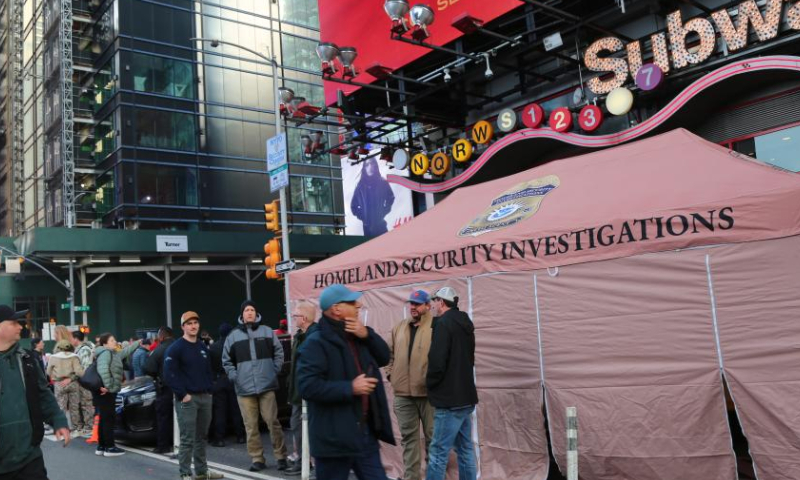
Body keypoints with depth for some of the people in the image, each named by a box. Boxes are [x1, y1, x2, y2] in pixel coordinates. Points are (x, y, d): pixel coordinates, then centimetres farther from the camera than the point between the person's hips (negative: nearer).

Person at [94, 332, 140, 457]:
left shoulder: (114, 354, 18)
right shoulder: (105, 352, -12)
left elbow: (126, 351, 34)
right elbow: (103, 369, -27)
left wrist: (138, 343, 39)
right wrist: (107, 385, -27)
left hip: (109, 391, 10)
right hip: (105, 392, -10)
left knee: (104, 419, 13)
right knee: (109, 419, -6)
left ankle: (101, 447, 19)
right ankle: (110, 447, -3)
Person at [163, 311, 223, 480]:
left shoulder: (203, 347, 15)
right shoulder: (176, 348, -8)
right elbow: (169, 374, -15)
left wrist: (209, 389, 8)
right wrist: (182, 394, -16)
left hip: (205, 397, 7)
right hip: (188, 399, -7)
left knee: (202, 437, 13)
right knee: (187, 439, -5)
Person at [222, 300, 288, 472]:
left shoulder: (267, 332, 7)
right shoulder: (233, 336, 7)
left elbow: (278, 352, 11)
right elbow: (226, 360, 13)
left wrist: (274, 371, 2)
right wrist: (235, 377, 2)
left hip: (266, 385, -1)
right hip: (244, 388, 1)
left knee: (273, 422, 0)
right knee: (251, 426, 4)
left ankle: (281, 456, 10)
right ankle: (257, 459, 13)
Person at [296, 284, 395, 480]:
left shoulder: (357, 336, 13)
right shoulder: (316, 342, -15)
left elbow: (384, 358, 13)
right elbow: (308, 387, -23)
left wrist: (367, 335, -4)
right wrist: (350, 388, -24)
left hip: (365, 433, 8)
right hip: (334, 439, -7)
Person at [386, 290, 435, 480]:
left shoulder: (436, 326, -7)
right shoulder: (399, 328, 12)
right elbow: (389, 353, 20)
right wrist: (391, 374, 10)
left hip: (429, 392, -5)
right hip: (403, 393, 5)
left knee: (433, 436, 7)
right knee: (408, 437, 12)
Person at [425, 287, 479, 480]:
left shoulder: (443, 323, -13)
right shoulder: (464, 324, 15)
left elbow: (437, 360, -20)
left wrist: (430, 383, -4)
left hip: (450, 399, -9)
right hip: (465, 396, 9)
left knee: (438, 453, -5)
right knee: (465, 450, 13)